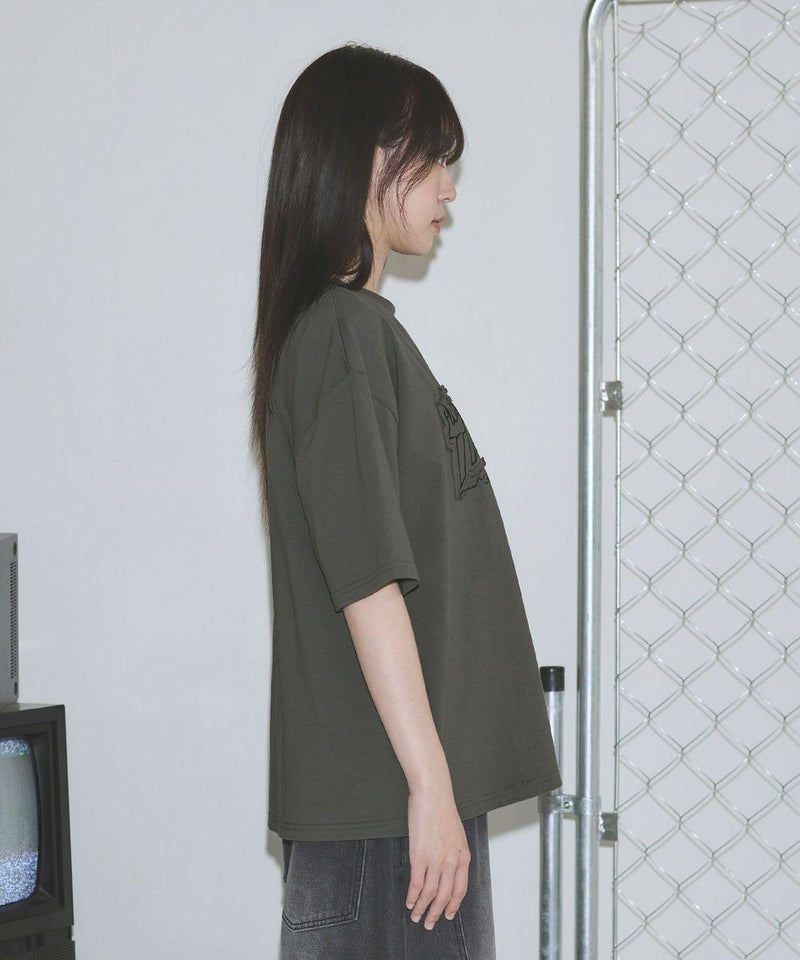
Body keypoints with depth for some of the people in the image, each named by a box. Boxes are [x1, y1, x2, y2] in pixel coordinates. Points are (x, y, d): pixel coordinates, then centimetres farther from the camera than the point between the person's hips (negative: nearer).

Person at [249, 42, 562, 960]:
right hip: (386, 787, -10)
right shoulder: (344, 332, -14)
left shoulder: (356, 324, 17)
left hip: (406, 779, 10)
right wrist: (432, 782, -20)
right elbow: (368, 582, -20)